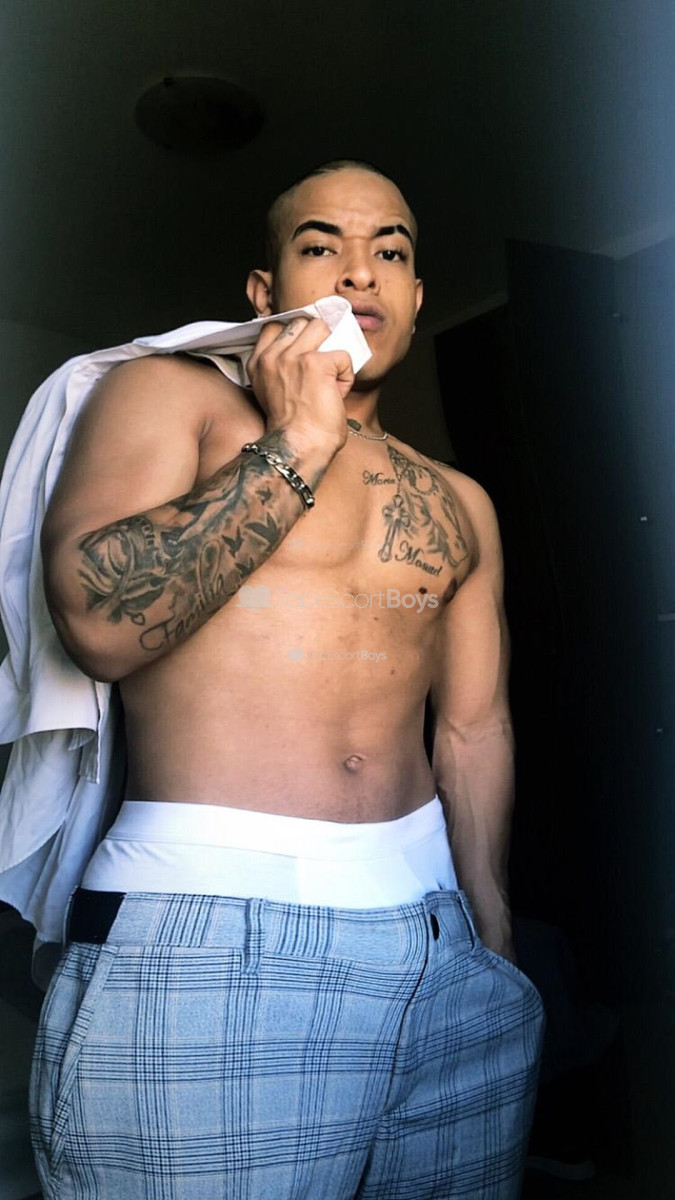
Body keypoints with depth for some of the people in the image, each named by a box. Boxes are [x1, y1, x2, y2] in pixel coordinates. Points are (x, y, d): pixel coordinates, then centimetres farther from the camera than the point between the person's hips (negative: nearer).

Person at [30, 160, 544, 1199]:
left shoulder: (460, 506, 15)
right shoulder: (166, 395, 2)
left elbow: (475, 732, 14)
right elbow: (99, 620, -15)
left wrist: (496, 952, 11)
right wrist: (299, 441, -11)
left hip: (439, 938, 5)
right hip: (206, 938, -4)